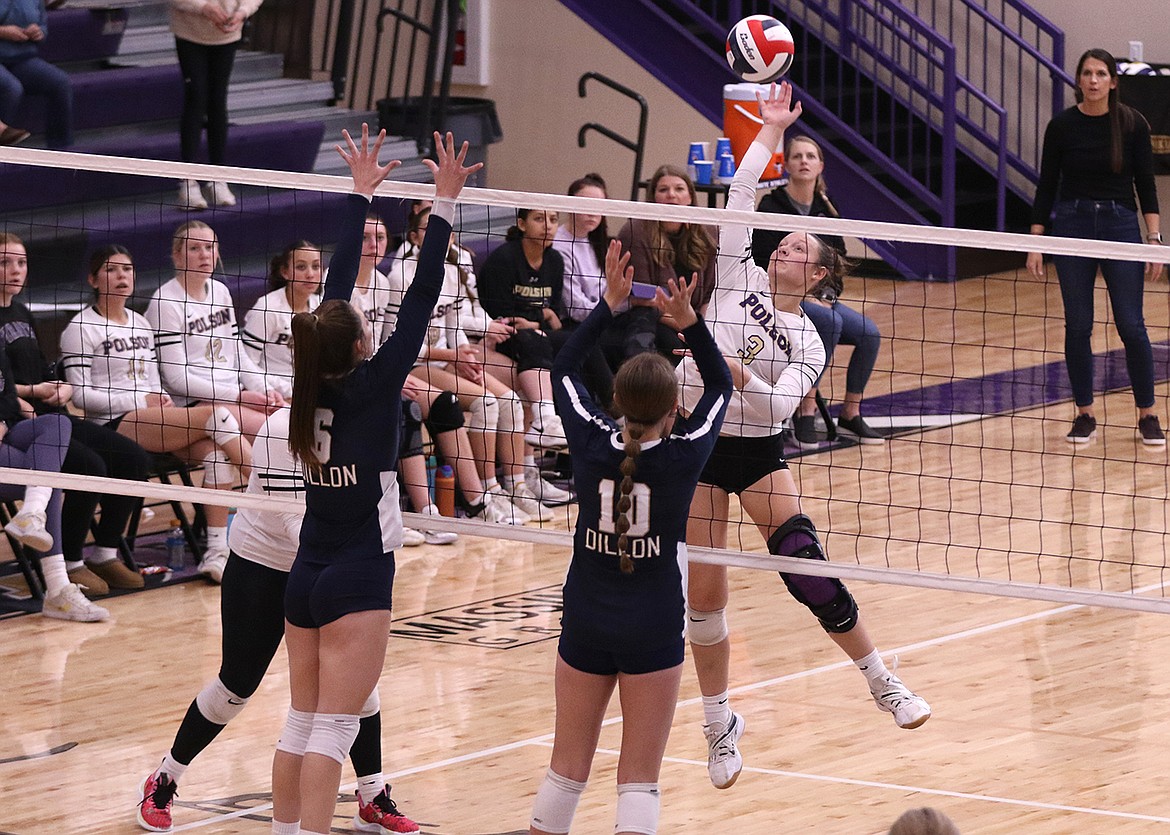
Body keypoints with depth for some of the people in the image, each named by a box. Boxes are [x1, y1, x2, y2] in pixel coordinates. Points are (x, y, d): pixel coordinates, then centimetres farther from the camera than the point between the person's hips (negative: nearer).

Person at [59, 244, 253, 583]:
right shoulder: (81, 329, 1)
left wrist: (163, 403, -1)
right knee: (216, 417, -25)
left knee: (216, 449, -25)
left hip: (153, 421, 7)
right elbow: (79, 395, -7)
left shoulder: (141, 324, 22)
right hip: (112, 426, -7)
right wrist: (140, 401, -13)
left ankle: (217, 551, -30)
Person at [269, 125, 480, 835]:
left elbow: (337, 287, 10)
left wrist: (362, 194, 16)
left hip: (305, 575, 7)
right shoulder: (374, 386, -14)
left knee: (303, 723, 12)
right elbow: (421, 301, -14)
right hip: (359, 579, -7)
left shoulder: (313, 383, 1)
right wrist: (446, 203, -13)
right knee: (333, 730, -8)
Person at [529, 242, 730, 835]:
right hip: (653, 630, -2)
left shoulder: (591, 445, -10)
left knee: (567, 769, 14)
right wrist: (689, 322, -3)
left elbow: (564, 368, 9)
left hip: (585, 624, 2)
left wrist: (609, 304, 9)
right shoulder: (683, 457, -14)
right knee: (639, 781, 1)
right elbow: (720, 386, 5)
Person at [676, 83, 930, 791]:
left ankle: (883, 682, 8)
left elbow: (781, 404, -17)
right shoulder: (741, 279, 2)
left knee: (807, 570, -11)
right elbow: (740, 195, -3)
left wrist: (737, 375, -32)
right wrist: (770, 132, -5)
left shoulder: (808, 342, -2)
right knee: (704, 597, 0)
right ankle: (720, 725, 15)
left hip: (758, 452, -1)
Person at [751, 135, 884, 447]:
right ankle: (806, 410, -30)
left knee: (869, 333, -16)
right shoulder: (772, 207, -7)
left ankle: (850, 413, -2)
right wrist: (805, 297, -19)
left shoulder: (826, 209, 10)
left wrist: (827, 295, -5)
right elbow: (765, 265, -12)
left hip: (819, 297, 6)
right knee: (831, 322, -33)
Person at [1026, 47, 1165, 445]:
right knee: (1078, 326, 3)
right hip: (1072, 226, 1)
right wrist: (1036, 242, 0)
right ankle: (1085, 415, 14)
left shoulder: (1133, 124, -4)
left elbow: (1146, 185, 0)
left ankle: (1147, 415, 9)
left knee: (1131, 324, -3)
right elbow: (1047, 185, 3)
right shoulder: (1062, 125, -2)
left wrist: (1155, 238, -7)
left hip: (1120, 224, -1)